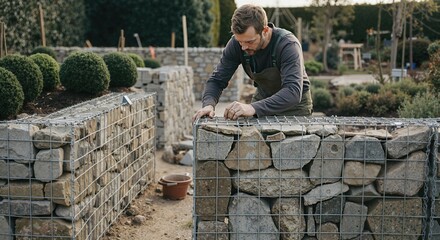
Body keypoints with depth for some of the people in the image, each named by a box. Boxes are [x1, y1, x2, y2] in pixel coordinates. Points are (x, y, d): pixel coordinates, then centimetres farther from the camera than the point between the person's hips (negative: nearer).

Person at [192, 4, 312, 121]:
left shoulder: (288, 44, -31)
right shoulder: (236, 43, -19)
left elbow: (293, 92, -43)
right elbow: (217, 80, -12)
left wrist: (253, 108, -56)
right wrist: (208, 104, -34)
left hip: (295, 104, -2)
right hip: (262, 98, 3)